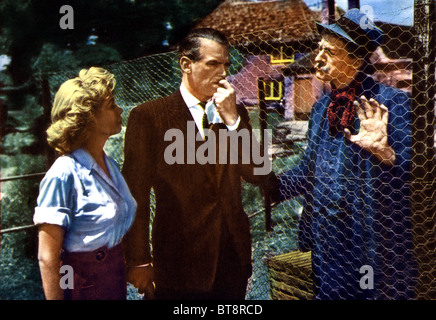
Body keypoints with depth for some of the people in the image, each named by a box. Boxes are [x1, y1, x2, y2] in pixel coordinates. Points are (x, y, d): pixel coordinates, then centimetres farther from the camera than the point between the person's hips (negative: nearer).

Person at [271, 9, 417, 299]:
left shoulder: (393, 103, -12)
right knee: (329, 292, 17)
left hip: (375, 239, -6)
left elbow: (411, 173, -16)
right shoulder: (322, 107, 9)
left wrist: (383, 152, -33)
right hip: (327, 236, 7)